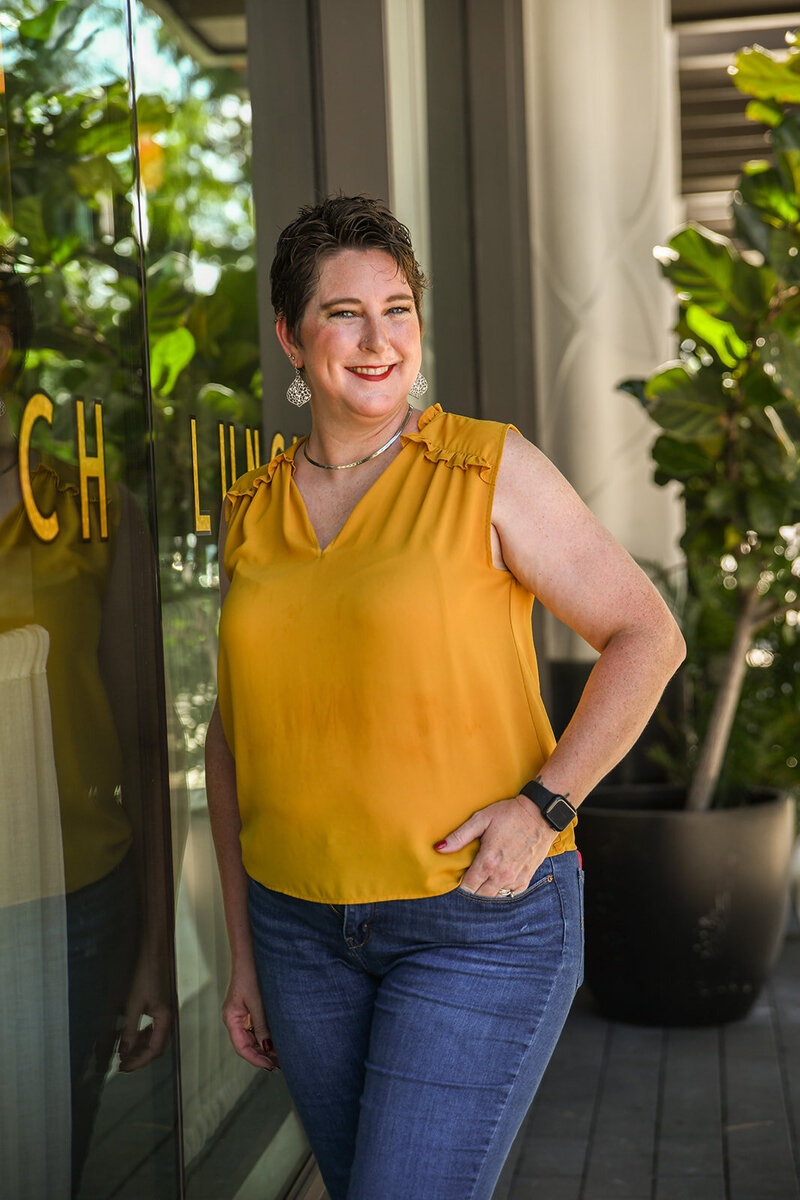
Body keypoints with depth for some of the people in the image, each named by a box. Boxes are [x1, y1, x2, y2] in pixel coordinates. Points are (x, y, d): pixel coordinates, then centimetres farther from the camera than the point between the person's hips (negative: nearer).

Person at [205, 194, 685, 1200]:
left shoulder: (491, 470, -8)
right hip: (307, 926, 5)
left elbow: (647, 637, -6)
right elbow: (232, 734, 10)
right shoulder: (251, 511, 5)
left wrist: (543, 806, -16)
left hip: (484, 914, -5)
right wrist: (243, 955, 10)